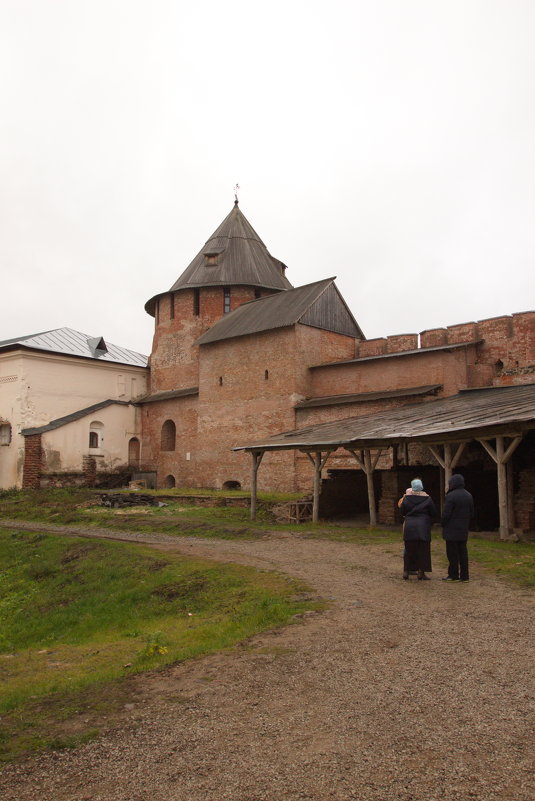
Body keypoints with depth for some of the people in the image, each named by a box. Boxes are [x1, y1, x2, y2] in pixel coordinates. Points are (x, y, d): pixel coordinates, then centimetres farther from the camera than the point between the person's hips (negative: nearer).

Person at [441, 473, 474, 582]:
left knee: (452, 552, 0)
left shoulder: (451, 496, -16)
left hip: (452, 530, -7)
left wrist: (443, 525, -2)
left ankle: (453, 575, 4)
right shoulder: (468, 496, 8)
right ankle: (464, 575, 14)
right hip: (463, 529, 7)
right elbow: (471, 513, 13)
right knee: (463, 551, 11)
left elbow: (446, 513, -17)